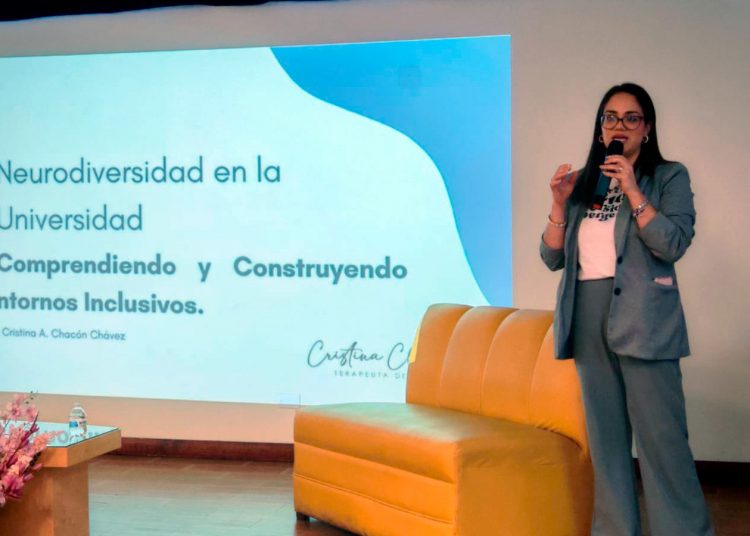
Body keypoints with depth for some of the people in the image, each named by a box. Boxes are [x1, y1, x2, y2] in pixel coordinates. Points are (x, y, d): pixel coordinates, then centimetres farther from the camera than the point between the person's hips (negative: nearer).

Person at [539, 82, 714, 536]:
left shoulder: (669, 177, 2)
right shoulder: (583, 184, 14)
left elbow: (673, 244, -13)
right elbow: (553, 257, 10)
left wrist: (632, 190, -14)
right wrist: (560, 203, -3)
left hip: (642, 320, -5)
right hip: (589, 320, 5)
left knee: (660, 436, -7)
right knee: (605, 436, 9)